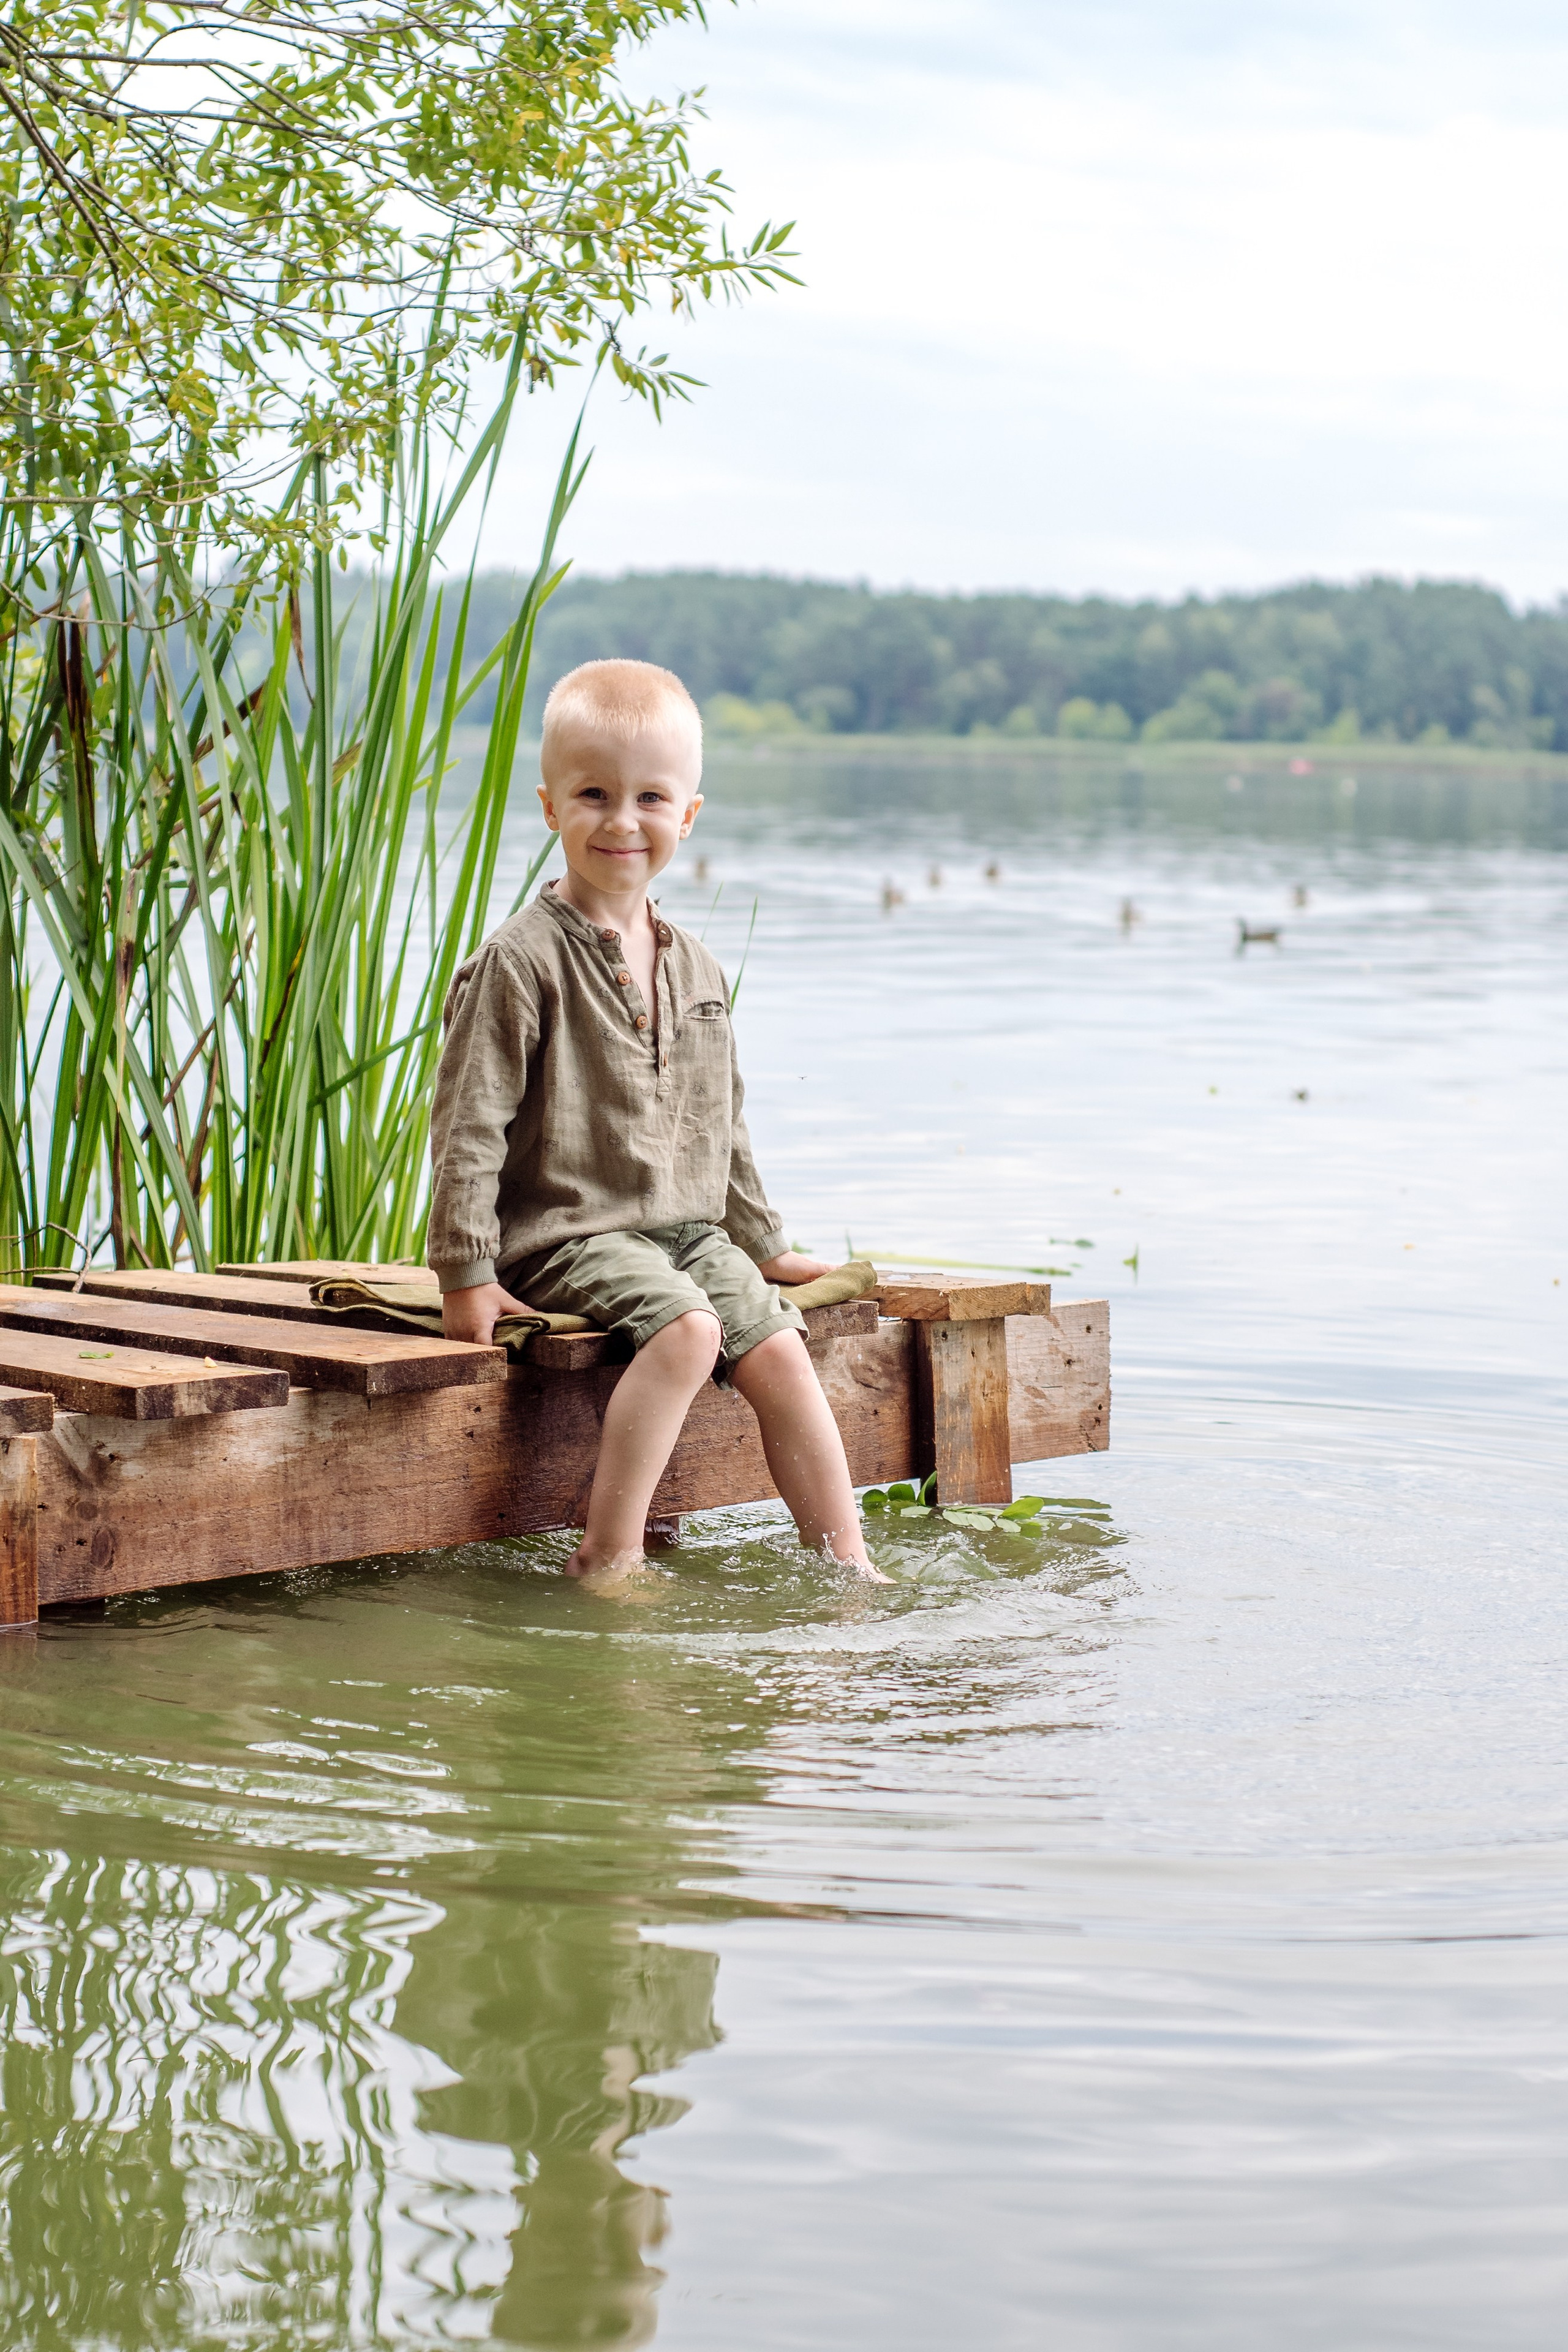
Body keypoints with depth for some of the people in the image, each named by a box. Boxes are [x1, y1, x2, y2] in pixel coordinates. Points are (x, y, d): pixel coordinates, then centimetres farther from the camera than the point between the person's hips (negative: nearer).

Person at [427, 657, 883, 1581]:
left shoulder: (695, 969, 12)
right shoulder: (520, 962, -10)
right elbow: (469, 1122, -11)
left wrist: (764, 1245, 25)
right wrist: (467, 1272, -15)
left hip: (689, 1230, 7)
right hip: (569, 1233, -7)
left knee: (780, 1350, -9)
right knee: (688, 1330, -29)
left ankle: (847, 1563, -2)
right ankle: (609, 1556, -24)